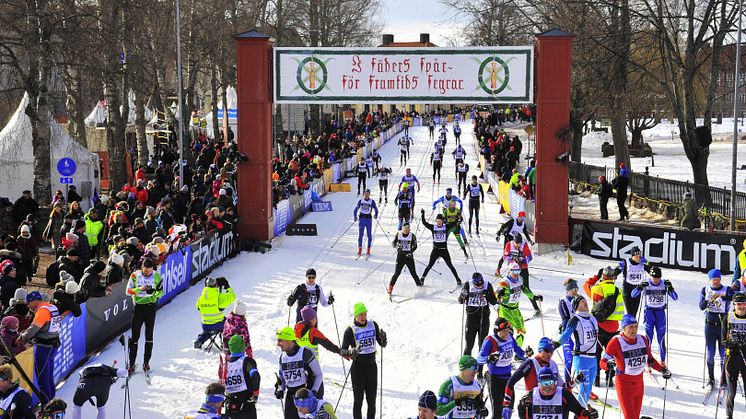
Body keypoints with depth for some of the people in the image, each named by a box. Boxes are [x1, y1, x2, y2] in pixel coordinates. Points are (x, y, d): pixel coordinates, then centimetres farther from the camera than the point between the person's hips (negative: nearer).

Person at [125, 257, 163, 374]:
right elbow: (128, 291, -5)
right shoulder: (135, 275, -5)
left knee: (149, 336, 5)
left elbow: (161, 293, 1)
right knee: (135, 336, 0)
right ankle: (131, 363, 6)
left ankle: (146, 362, 14)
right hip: (138, 307, -1)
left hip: (151, 307, 1)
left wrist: (155, 292, -22)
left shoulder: (156, 276, -3)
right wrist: (139, 289, -22)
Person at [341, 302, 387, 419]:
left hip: (372, 366, 3)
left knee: (371, 400, 8)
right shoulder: (350, 330, -9)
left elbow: (383, 345, 5)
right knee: (358, 400, 0)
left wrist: (383, 338, -17)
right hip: (358, 368, -3)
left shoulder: (373, 325, 2)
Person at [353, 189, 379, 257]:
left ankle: (368, 250, 7)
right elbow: (355, 209, 7)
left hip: (369, 219, -1)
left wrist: (375, 215, -9)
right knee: (360, 234, -2)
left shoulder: (372, 201, 0)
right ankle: (360, 249, 4)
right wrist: (355, 217, -2)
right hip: (362, 219, 1)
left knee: (369, 235, 0)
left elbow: (376, 209, 3)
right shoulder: (360, 201, 5)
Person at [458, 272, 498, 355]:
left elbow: (494, 302, -3)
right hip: (471, 316, -1)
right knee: (469, 342, 0)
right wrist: (462, 296, -25)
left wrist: (487, 295, -21)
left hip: (484, 316, 1)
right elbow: (460, 301, -2)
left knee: (483, 341, 6)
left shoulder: (488, 285, -5)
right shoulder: (468, 285, -7)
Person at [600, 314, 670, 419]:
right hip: (624, 384, -5)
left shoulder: (643, 340, 1)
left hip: (639, 383, 5)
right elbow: (603, 362, -14)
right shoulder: (616, 342, -14)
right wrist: (609, 364, -35)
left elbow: (650, 360, 16)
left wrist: (662, 369, 6)